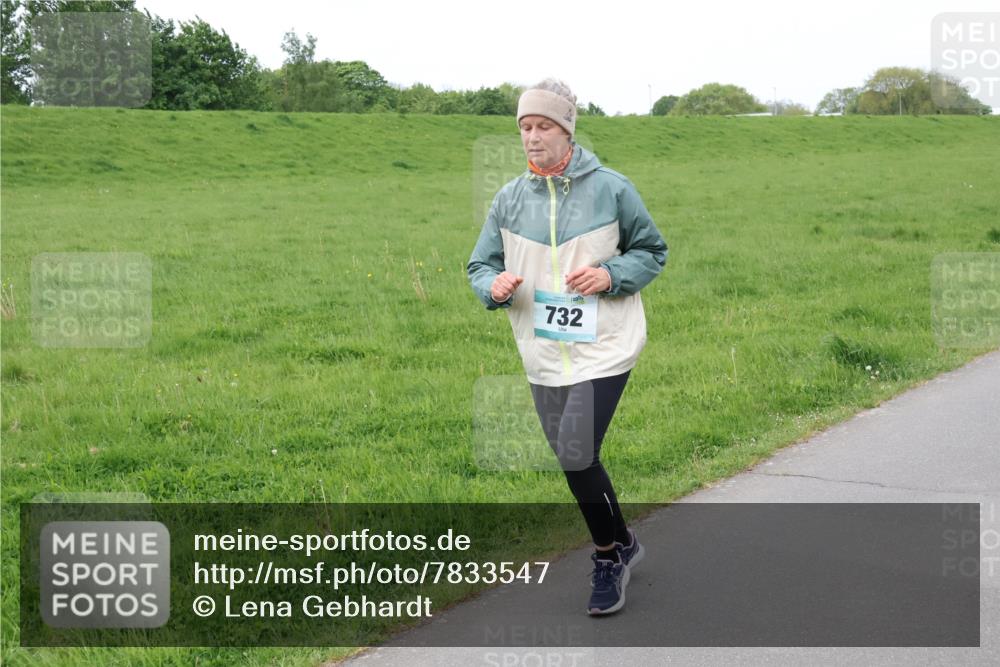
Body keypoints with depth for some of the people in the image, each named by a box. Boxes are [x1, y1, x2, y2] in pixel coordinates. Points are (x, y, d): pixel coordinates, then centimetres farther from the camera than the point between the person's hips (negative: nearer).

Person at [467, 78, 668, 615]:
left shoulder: (611, 188, -6)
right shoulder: (509, 199, 3)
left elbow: (652, 251, 4)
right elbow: (480, 265, 9)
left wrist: (611, 275, -15)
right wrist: (495, 287, -15)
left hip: (603, 348, -5)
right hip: (543, 355, 5)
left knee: (576, 454, -16)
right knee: (574, 460, 13)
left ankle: (609, 553, 8)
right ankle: (619, 546, 36)